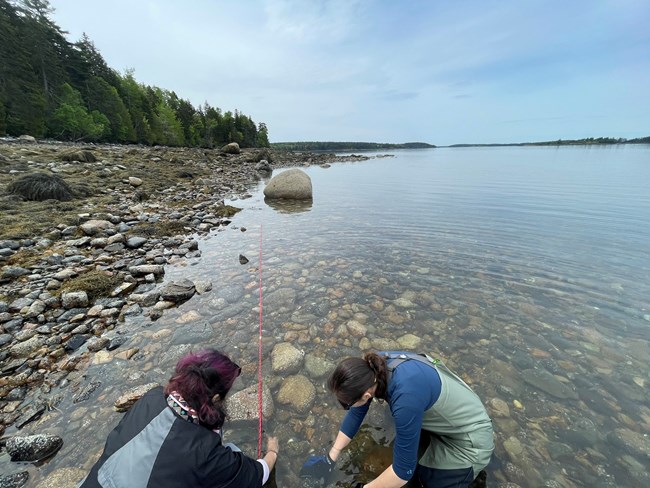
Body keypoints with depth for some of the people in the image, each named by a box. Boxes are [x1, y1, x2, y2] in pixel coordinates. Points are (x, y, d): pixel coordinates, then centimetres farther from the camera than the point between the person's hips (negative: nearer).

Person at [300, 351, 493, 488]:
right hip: (448, 416, 7)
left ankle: (471, 470, 15)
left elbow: (404, 469, -26)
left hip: (470, 439, -6)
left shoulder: (406, 398, -40)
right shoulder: (373, 369, -18)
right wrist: (330, 458, 3)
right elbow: (356, 413, -3)